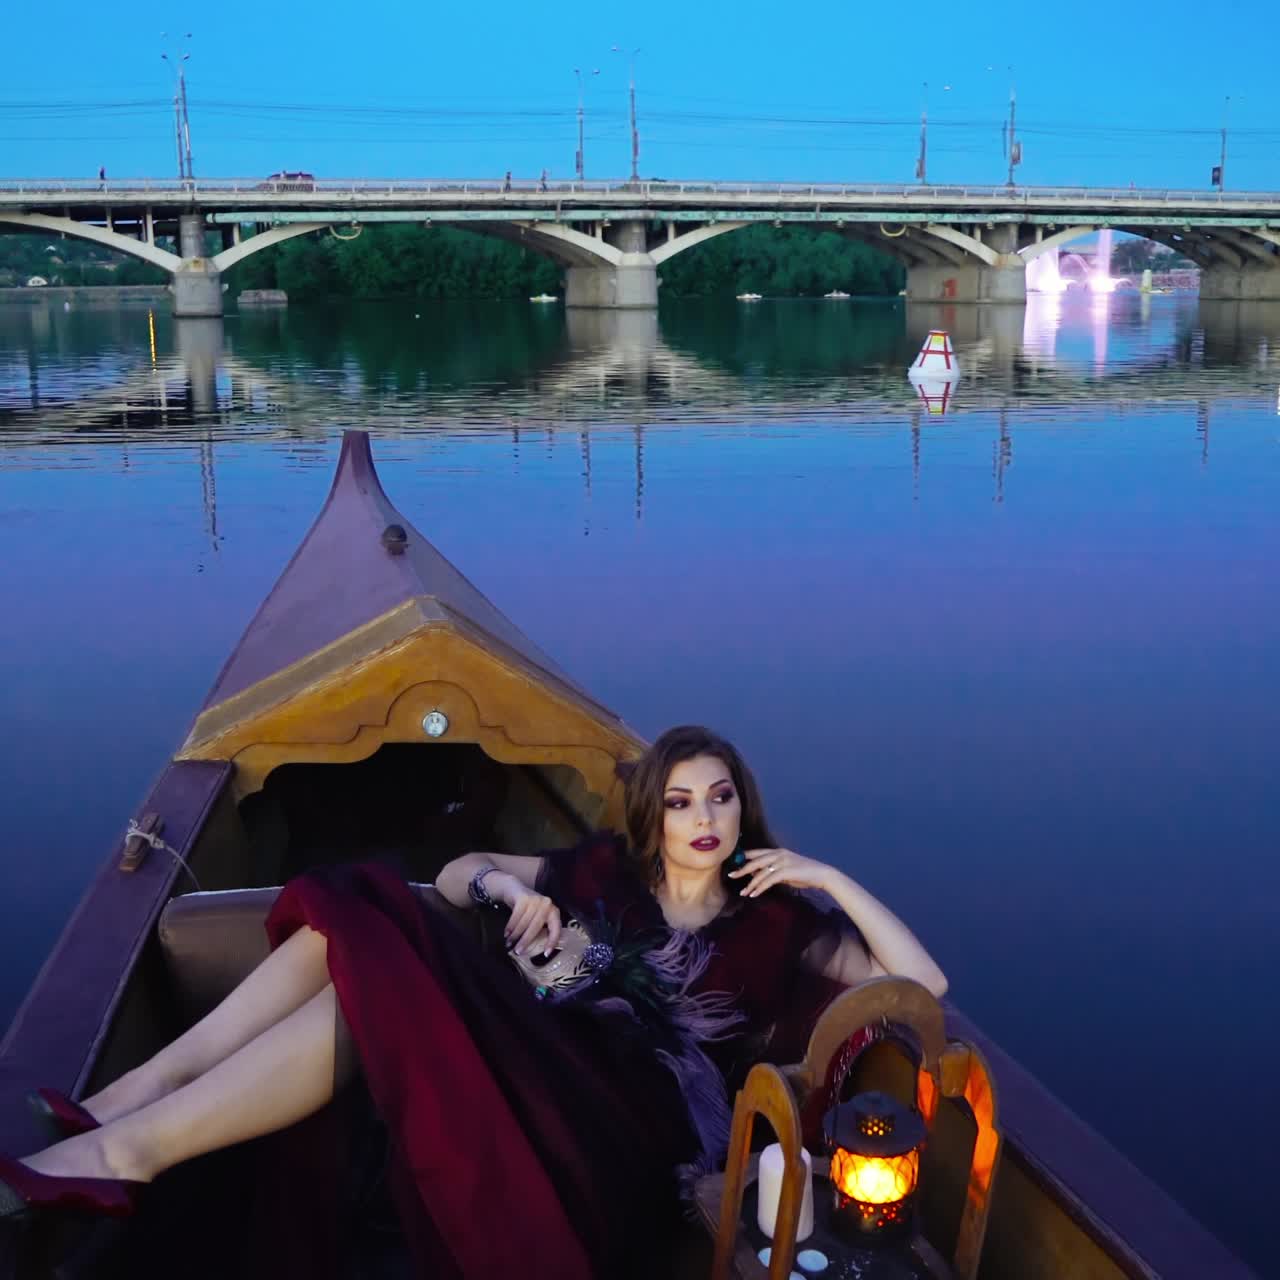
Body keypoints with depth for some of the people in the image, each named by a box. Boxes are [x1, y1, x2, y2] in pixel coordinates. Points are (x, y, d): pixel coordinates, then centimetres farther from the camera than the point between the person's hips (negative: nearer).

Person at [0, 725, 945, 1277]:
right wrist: (503, 884, 6)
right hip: (532, 1067, 5)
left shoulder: (774, 918, 15)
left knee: (383, 980, -29)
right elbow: (455, 873, 29)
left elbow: (923, 983, 8)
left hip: (633, 1128, -5)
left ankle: (129, 1149, -30)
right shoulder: (606, 871, 25)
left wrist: (832, 880, 1)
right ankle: (137, 1093, -22)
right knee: (354, 913, -16)